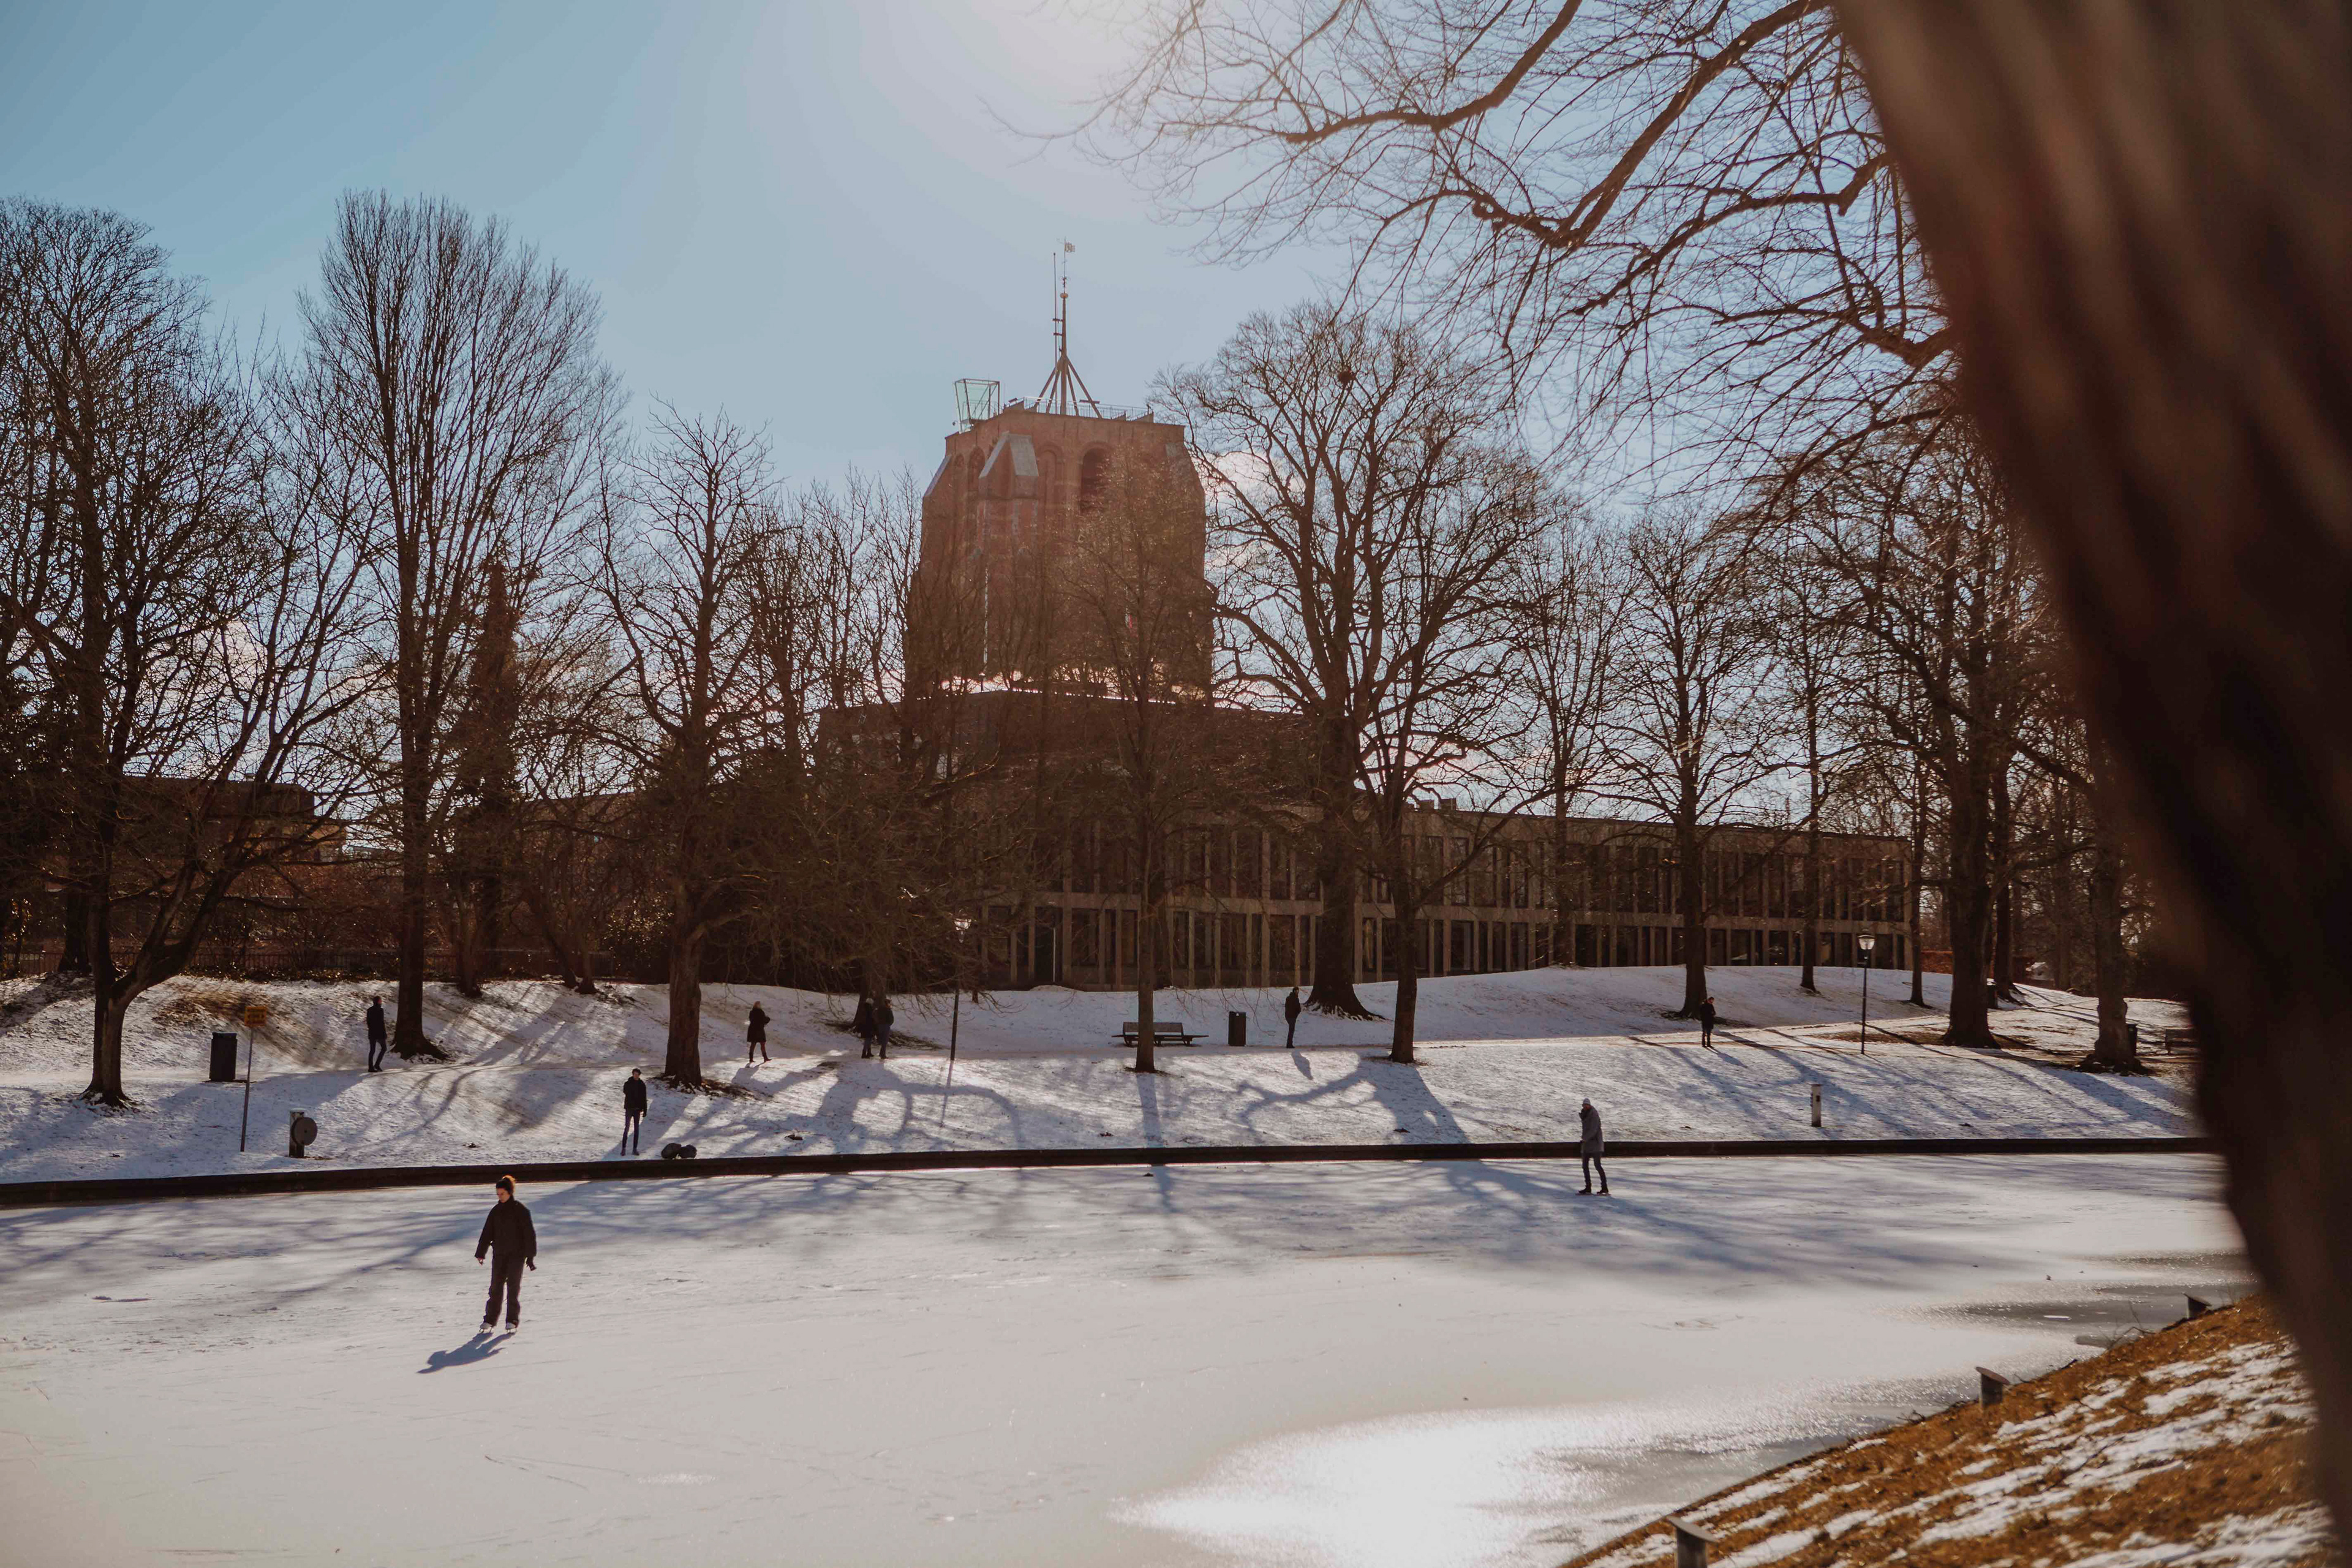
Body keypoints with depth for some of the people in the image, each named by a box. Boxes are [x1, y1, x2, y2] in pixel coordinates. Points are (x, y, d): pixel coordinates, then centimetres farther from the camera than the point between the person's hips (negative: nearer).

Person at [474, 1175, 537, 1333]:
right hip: (499, 1253, 4)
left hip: (517, 1253, -4)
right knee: (496, 1286, 2)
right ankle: (490, 1319, 9)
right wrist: (480, 1253, 7)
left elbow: (529, 1233, -6)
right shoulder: (496, 1210, 8)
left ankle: (513, 1320, 2)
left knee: (513, 1286, -5)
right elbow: (487, 1233, 12)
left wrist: (531, 1256, -9)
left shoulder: (520, 1210, -6)